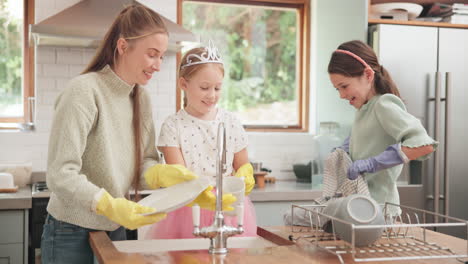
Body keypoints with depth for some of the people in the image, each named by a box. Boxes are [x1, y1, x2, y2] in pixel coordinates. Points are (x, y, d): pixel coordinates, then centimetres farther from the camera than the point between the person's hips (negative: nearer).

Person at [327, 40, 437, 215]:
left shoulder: (384, 105, -13)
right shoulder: (365, 108, 11)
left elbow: (424, 145, -25)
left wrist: (370, 163, -25)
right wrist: (342, 151, 12)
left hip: (378, 206, -8)